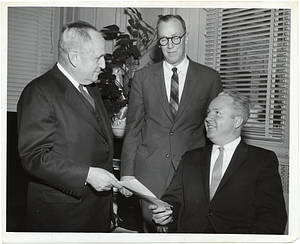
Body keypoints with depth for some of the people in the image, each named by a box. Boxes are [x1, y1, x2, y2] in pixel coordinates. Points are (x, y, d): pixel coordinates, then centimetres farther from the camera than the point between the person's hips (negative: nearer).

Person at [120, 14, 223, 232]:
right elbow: (133, 127, 6)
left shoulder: (210, 78, 3)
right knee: (152, 227, 5)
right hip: (150, 170, 1)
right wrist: (127, 171, 1)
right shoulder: (142, 77, 6)